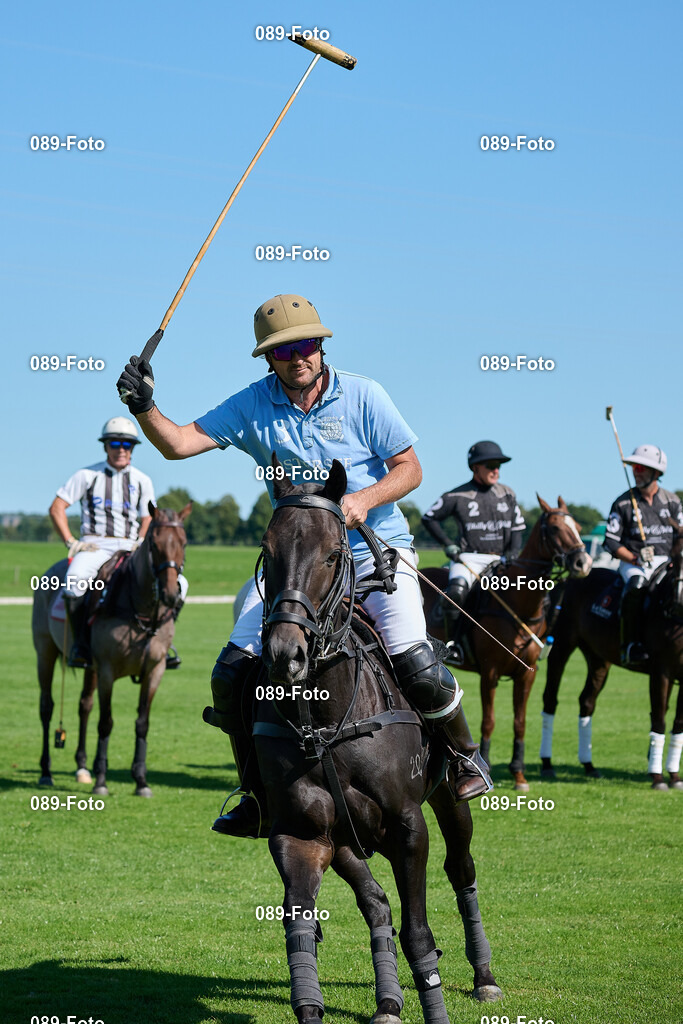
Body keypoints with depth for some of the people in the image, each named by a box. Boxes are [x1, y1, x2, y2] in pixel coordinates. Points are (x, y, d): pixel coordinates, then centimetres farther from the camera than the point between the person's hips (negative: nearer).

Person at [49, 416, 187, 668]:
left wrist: (140, 544, -3)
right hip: (94, 545, -3)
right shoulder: (88, 475, 4)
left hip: (129, 549, 3)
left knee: (177, 583, -16)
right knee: (75, 578, -38)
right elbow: (56, 508, 4)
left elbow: (147, 519, 18)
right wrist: (71, 542, -7)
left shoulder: (142, 481, 13)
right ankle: (80, 643, -24)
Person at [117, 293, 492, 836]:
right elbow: (178, 443, -4)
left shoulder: (363, 395, -4)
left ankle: (465, 753, 6)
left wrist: (365, 498, -20)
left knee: (415, 661, -24)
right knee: (232, 671, -7)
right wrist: (144, 406, -22)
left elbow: (409, 469, -2)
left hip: (377, 549, -3)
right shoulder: (253, 406, 1)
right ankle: (258, 794, 12)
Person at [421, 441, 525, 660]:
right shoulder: (457, 497, -1)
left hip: (500, 560, 4)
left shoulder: (507, 494, 12)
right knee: (457, 590, -33)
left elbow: (518, 527, 18)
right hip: (468, 558, -4)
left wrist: (514, 553, 1)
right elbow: (429, 518, 7)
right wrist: (448, 544, -3)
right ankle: (452, 644, -22)